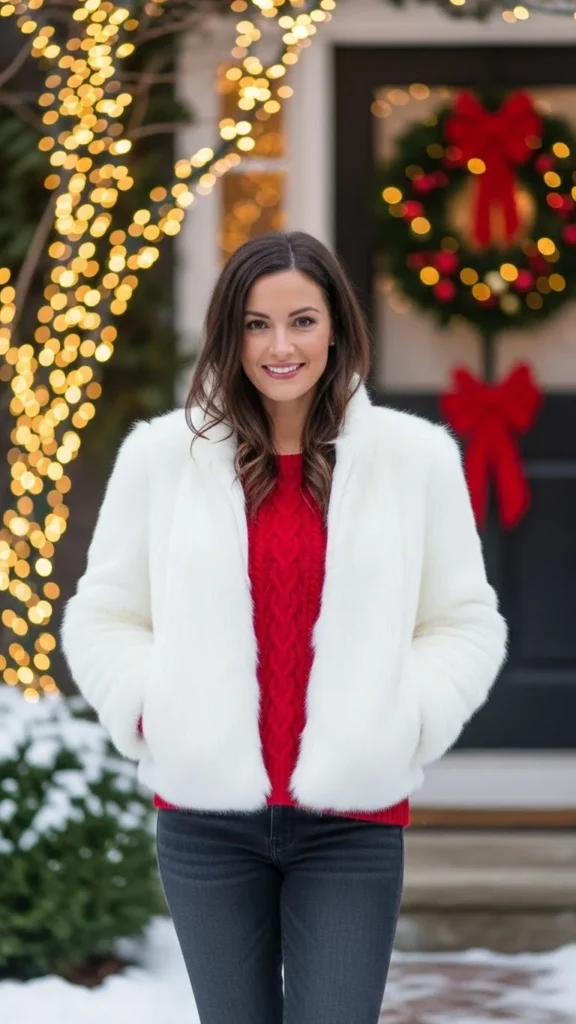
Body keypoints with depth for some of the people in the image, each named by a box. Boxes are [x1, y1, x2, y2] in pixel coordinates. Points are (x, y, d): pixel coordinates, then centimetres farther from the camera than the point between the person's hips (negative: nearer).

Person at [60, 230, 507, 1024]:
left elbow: (466, 622, 7)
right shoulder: (164, 454, 2)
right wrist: (149, 714, -6)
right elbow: (103, 618, 8)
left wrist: (403, 725, -6)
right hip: (206, 815, 1)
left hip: (353, 818, -1)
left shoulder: (414, 455, 2)